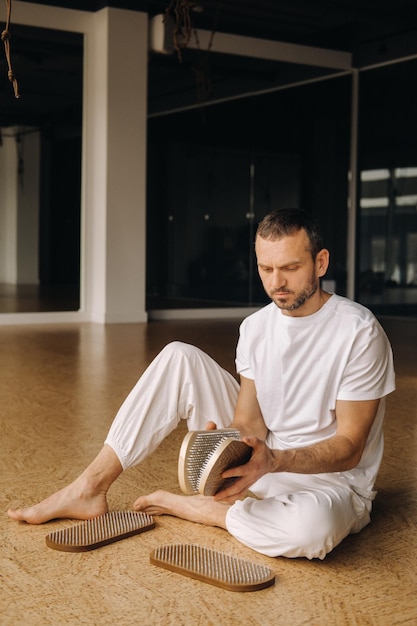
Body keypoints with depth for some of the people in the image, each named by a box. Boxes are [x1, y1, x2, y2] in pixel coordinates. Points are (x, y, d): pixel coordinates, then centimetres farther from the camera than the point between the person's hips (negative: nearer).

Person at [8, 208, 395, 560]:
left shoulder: (358, 332, -18)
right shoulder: (255, 327, -1)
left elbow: (349, 448, -18)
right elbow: (249, 421, -5)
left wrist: (275, 460, -35)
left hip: (329, 476, -4)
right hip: (259, 456, 5)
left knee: (312, 525, -43)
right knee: (179, 357, -10)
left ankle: (192, 507, -14)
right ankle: (90, 489, -11)